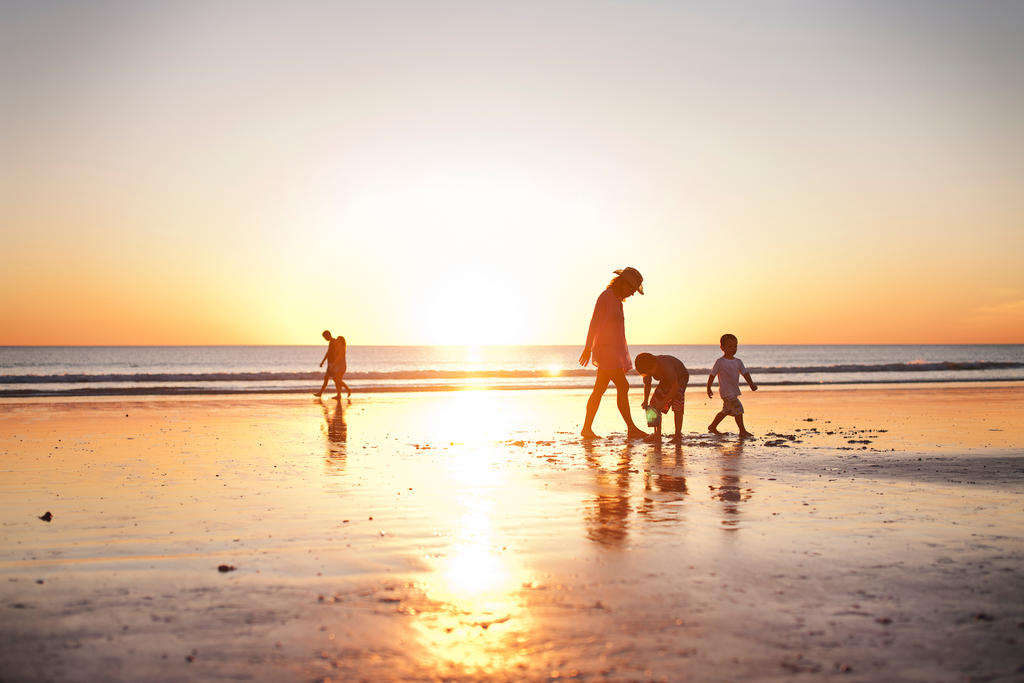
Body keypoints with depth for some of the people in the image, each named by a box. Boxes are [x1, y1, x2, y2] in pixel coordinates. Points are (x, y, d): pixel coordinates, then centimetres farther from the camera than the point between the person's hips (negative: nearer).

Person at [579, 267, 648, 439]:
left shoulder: (616, 300, 18)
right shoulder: (605, 297, -11)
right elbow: (594, 322, -16)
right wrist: (588, 347, -21)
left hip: (614, 351, 10)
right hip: (606, 350, -10)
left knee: (599, 390, 7)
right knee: (623, 387, -11)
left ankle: (587, 428, 9)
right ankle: (631, 428, -10)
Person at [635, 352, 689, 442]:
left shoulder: (666, 367, -42)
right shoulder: (647, 369, -21)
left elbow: (675, 388, -39)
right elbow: (647, 384, -2)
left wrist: (663, 402, -38)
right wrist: (645, 401, -14)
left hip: (680, 377, -7)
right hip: (665, 380, 7)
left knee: (677, 406, -23)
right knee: (655, 402, -1)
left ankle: (678, 435, -16)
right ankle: (657, 435, 5)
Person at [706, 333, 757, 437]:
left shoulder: (738, 362, 8)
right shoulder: (720, 362, -9)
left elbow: (745, 373, 2)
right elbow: (712, 375, -3)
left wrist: (751, 384, -13)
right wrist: (708, 388, 1)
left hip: (734, 391, 8)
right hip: (726, 392, -8)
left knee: (726, 411, 18)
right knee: (738, 408, -13)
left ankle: (712, 427, 32)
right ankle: (742, 430, -6)